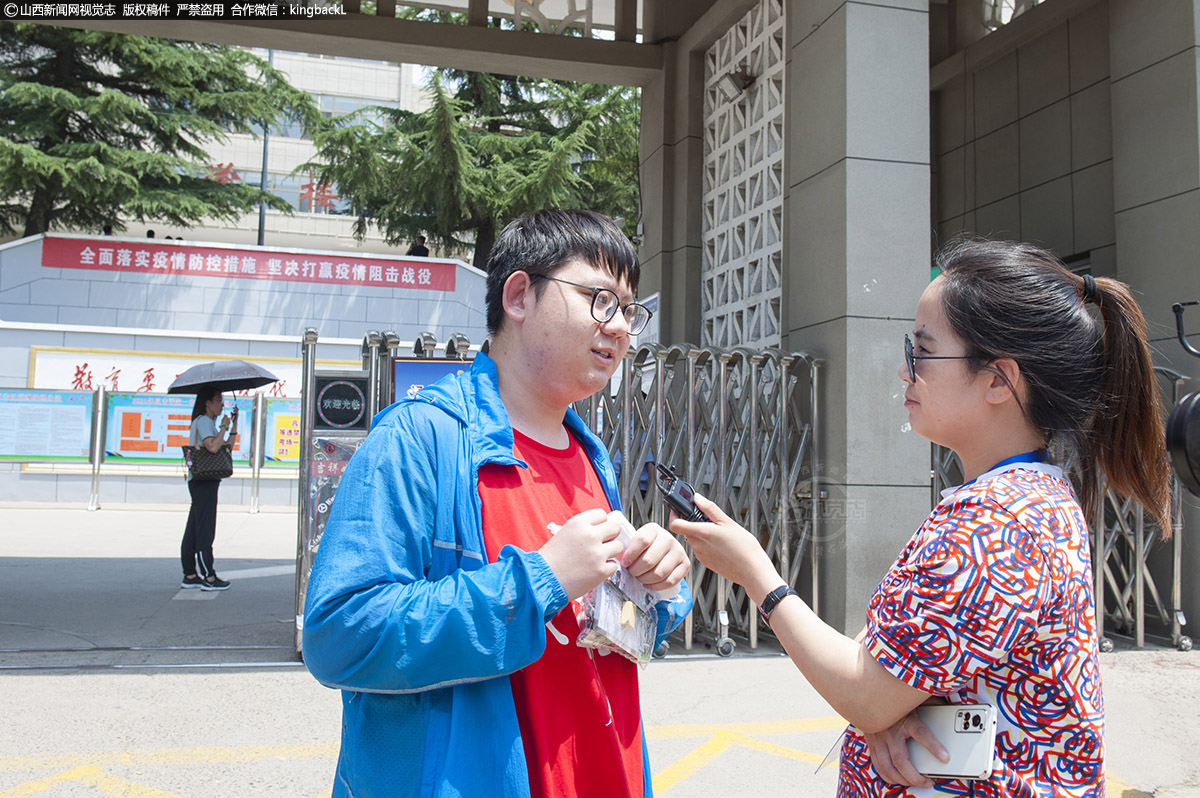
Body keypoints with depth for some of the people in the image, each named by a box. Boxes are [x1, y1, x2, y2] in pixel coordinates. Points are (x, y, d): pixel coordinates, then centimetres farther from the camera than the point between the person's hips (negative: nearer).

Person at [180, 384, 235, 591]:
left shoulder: (209, 423, 21)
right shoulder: (202, 421, -10)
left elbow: (228, 445, 21)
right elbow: (213, 446, -25)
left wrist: (234, 422, 17)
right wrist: (224, 426, -13)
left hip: (203, 482, 11)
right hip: (203, 481, -11)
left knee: (194, 529, 12)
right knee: (205, 529, -8)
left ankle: (190, 575, 17)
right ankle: (208, 577, -5)